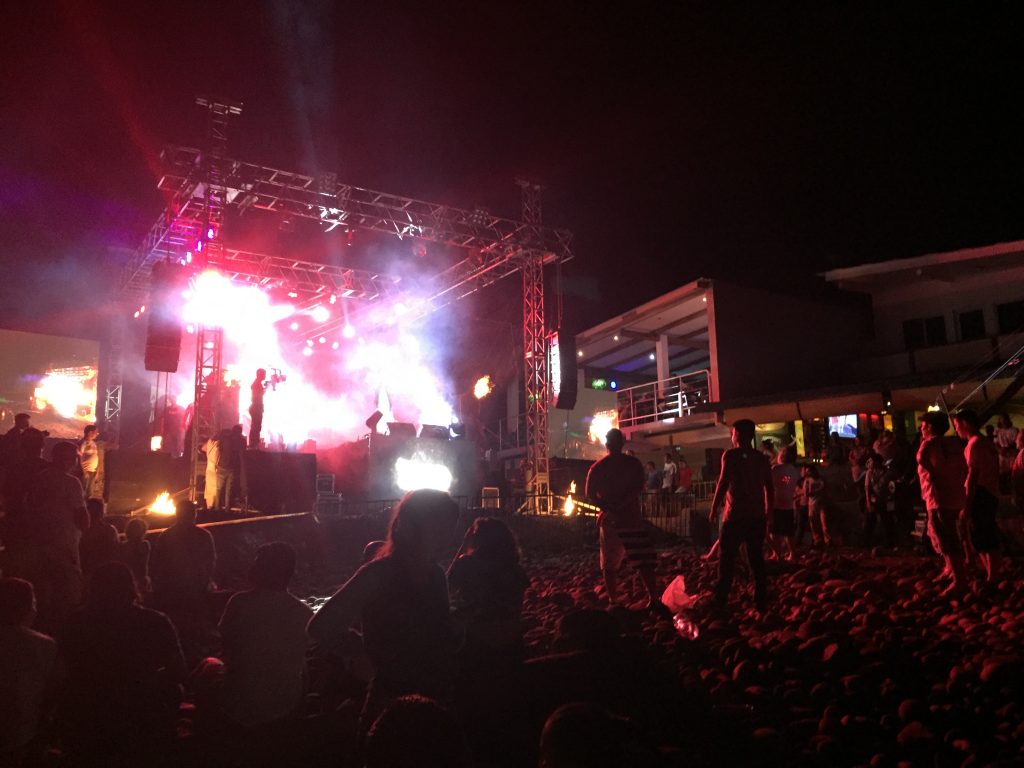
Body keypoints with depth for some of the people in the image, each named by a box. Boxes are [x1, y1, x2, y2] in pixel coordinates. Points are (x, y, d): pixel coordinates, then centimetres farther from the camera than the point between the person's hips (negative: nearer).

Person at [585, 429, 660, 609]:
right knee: (643, 561, 3)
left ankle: (613, 601, 9)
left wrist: (608, 508, -7)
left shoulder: (597, 467, 2)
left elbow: (590, 493, -4)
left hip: (610, 520, 1)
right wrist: (620, 506, -15)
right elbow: (638, 489, -12)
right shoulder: (634, 464, -1)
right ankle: (653, 599, -2)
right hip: (631, 519, -1)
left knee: (610, 564, 9)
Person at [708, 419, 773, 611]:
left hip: (736, 516, -5)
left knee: (727, 559, 1)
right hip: (757, 516, 5)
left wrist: (713, 508, -5)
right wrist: (768, 511, 20)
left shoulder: (731, 455, -7)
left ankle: (720, 601, 0)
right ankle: (761, 601, 14)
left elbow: (723, 483, -12)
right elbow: (770, 488, 11)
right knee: (756, 558, 12)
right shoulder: (762, 458, 8)